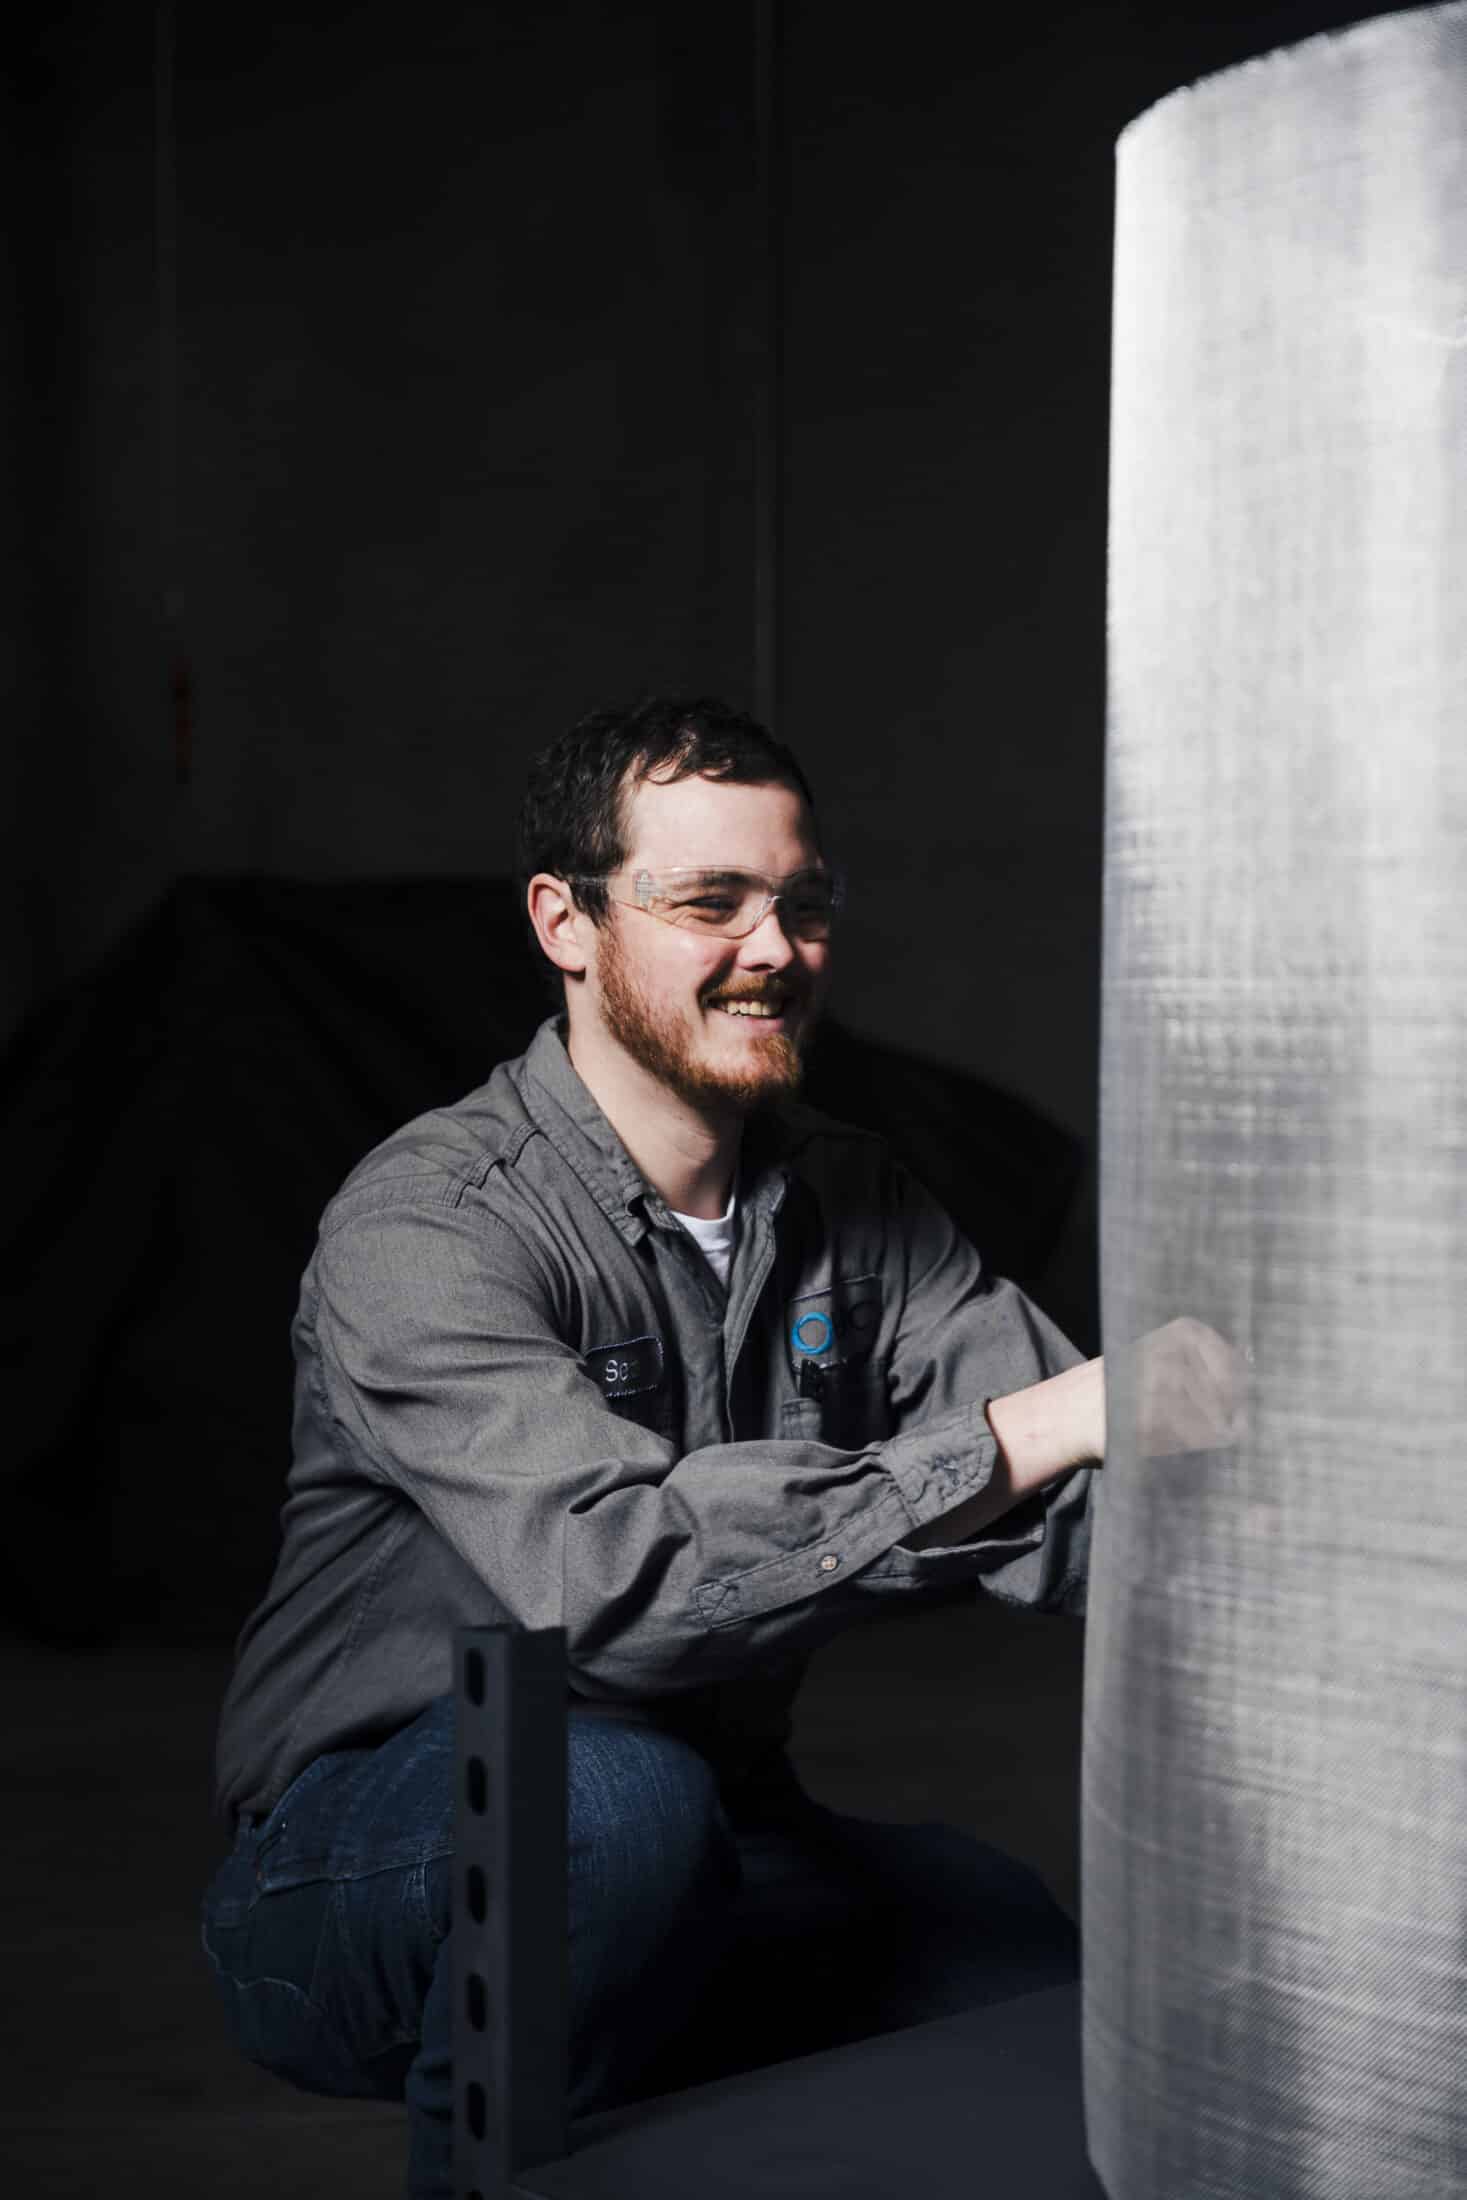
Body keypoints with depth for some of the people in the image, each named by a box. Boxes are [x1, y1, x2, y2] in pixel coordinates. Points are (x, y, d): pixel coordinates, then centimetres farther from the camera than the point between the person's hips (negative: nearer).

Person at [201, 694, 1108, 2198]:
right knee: (614, 1792, -36)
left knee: (1013, 1941, -18)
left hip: (701, 1852, 6)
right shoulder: (423, 1228, -18)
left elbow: (1074, 1513, -6)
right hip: (358, 1886, -6)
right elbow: (611, 1574, -34)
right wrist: (1025, 1434, -38)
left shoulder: (849, 1205, 4)